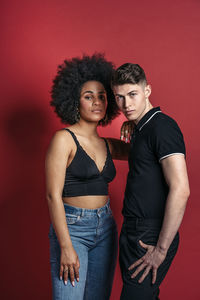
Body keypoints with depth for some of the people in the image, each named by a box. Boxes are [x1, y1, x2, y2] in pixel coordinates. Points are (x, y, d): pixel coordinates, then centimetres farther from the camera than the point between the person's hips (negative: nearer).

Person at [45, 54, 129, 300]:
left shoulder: (107, 146, 10)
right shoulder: (63, 139, -7)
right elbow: (53, 195, -12)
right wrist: (66, 247, -16)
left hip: (105, 228, 6)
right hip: (71, 227, -6)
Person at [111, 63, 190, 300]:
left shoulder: (162, 126, -15)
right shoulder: (141, 129, 15)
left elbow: (180, 190, -23)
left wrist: (161, 249, -21)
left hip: (150, 238, -9)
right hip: (136, 233, 9)